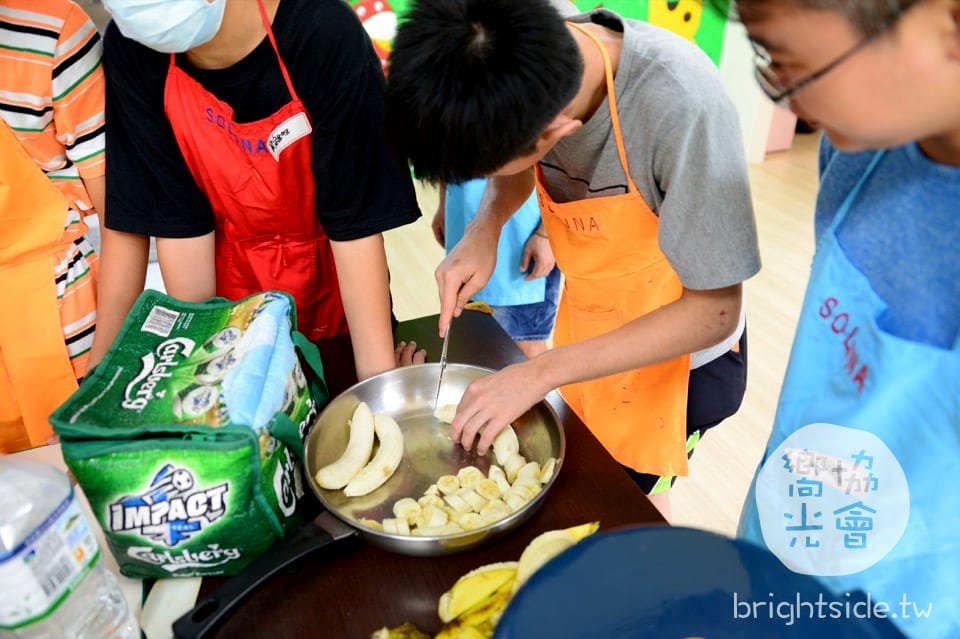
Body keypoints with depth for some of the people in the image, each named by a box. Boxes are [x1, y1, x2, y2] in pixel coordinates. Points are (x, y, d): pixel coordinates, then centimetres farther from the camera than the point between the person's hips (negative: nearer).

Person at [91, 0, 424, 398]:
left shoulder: (325, 34, -26)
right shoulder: (130, 51, -15)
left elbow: (356, 227, -24)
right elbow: (179, 223, -12)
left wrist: (381, 381, -23)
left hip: (336, 303, -2)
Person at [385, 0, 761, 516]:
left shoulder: (682, 106, -37)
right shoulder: (531, 60, -20)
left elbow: (715, 310, -28)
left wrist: (541, 373, -29)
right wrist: (483, 231, -18)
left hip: (679, 348, -4)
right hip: (585, 318, 5)